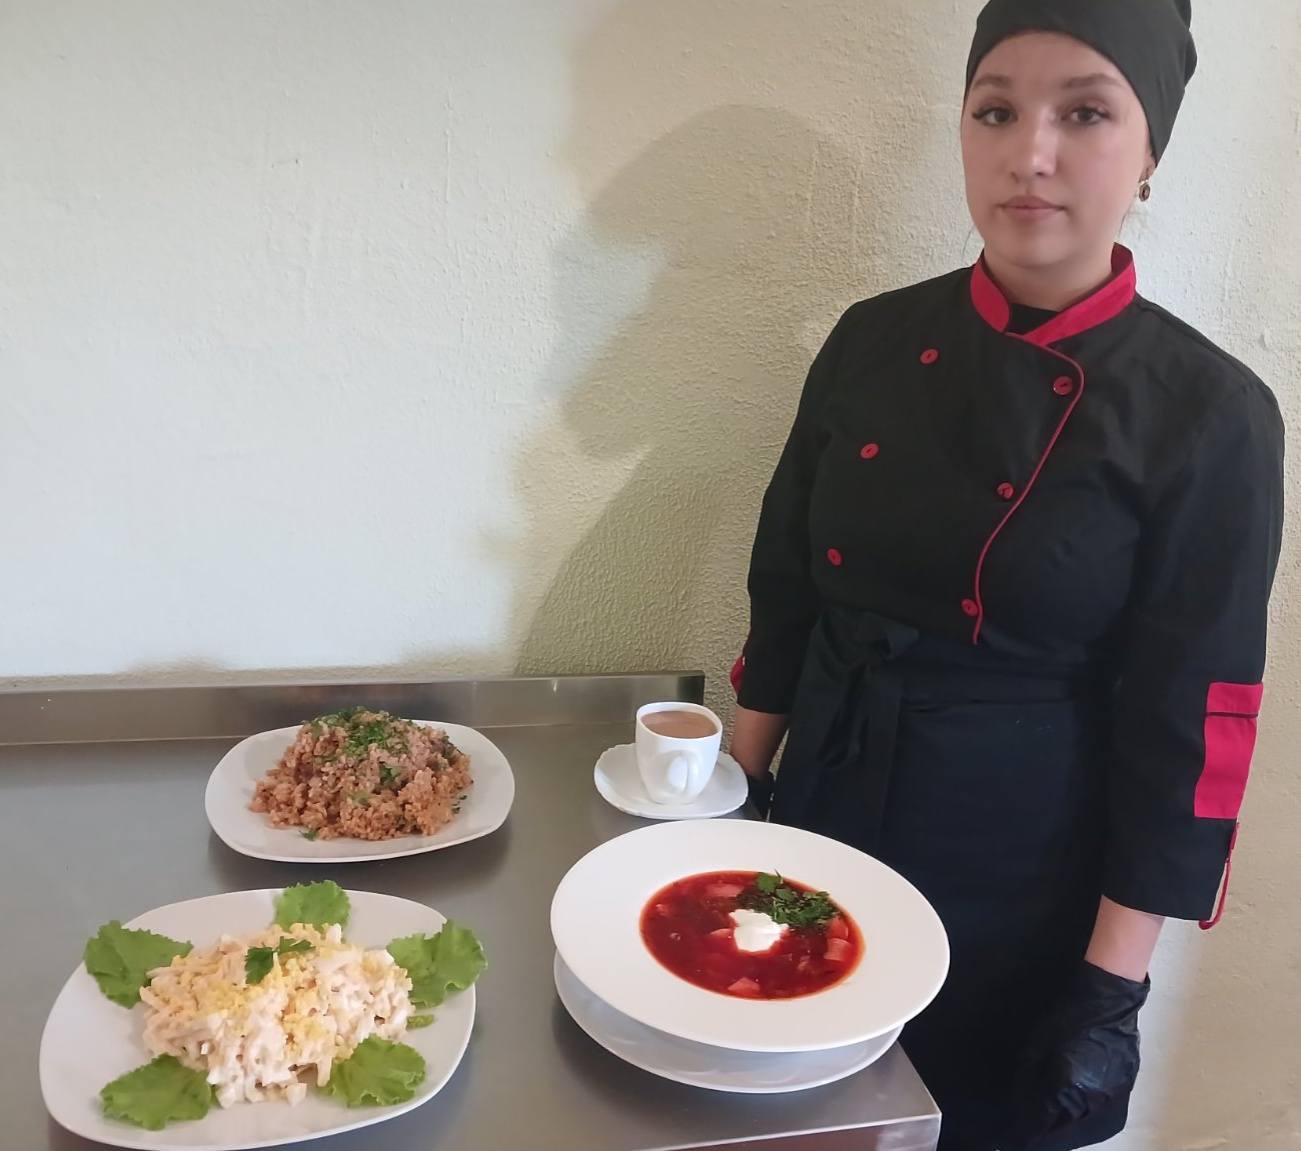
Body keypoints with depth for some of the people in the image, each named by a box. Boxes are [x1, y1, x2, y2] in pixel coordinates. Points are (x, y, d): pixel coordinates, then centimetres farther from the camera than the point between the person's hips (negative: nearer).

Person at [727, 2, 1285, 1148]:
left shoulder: (1210, 415, -14)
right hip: (821, 825, 4)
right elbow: (787, 588, 3)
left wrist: (1113, 990, -11)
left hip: (1021, 880, -3)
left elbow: (1184, 731, -12)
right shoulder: (874, 341, -3)